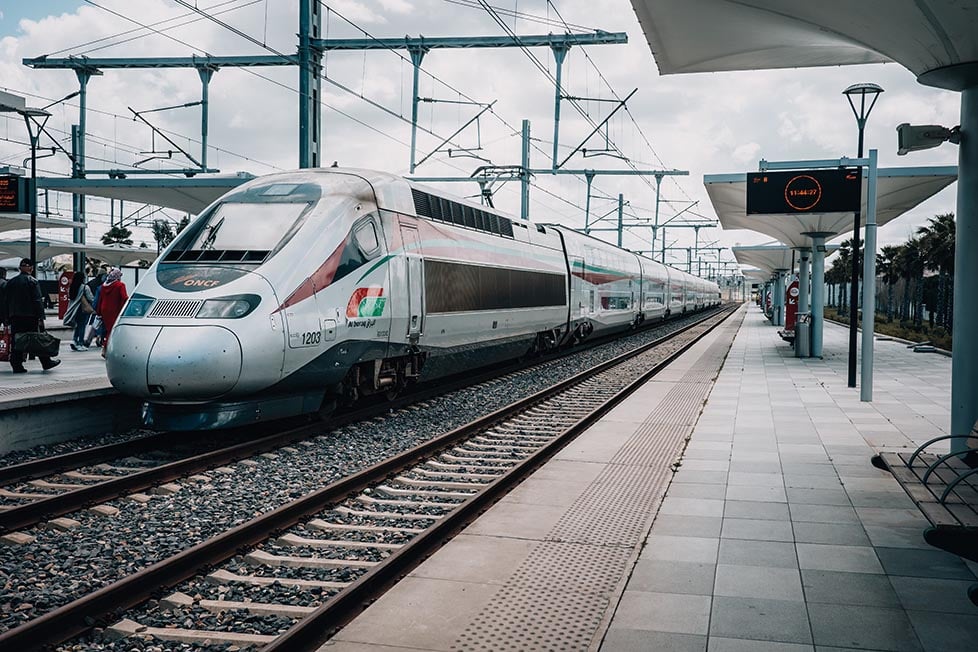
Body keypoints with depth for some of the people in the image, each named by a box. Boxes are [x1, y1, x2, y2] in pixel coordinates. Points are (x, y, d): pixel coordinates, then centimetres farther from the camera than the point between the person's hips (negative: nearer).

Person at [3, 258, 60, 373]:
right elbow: (38, 301, -12)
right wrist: (41, 317, -11)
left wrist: (8, 318, 15)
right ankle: (46, 363, 11)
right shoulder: (32, 281, -7)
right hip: (30, 316, -5)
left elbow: (6, 302, 12)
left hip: (15, 316, 5)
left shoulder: (10, 282, 10)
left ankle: (17, 365, 1)